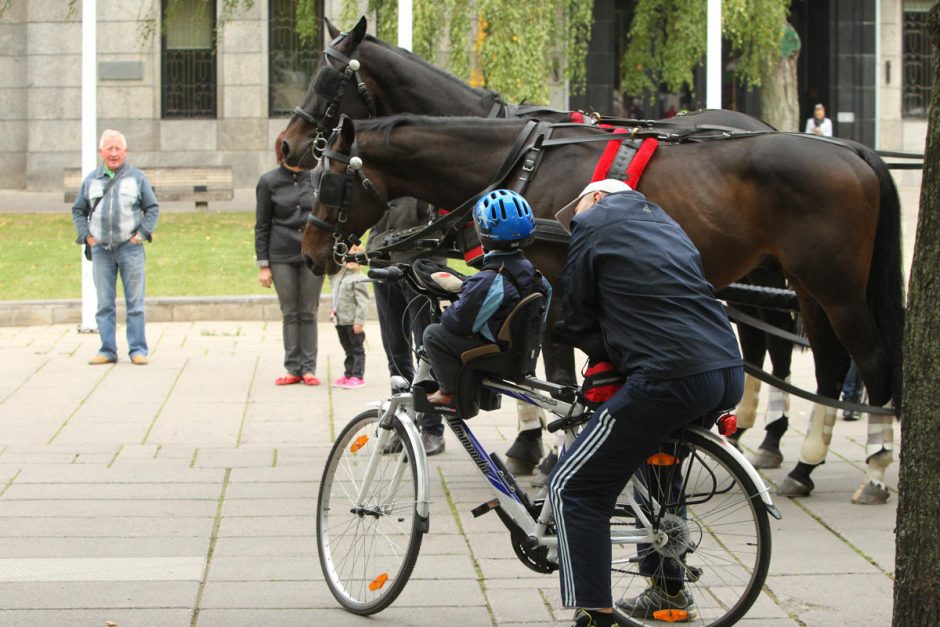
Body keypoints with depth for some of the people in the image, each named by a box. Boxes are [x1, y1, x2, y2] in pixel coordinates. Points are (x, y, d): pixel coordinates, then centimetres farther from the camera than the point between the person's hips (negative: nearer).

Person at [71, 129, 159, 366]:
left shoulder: (137, 178, 5)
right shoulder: (91, 180, 10)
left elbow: (153, 208, 8)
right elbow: (78, 210, 17)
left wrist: (143, 233, -3)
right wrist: (86, 235, 5)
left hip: (130, 248, -2)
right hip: (101, 249, 2)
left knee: (135, 302, -2)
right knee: (104, 303, 3)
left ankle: (138, 350, 2)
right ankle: (107, 350, 7)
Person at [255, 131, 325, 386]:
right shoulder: (269, 182, 1)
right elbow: (262, 226, 4)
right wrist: (263, 265, 1)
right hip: (282, 256, 0)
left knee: (308, 313, 2)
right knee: (290, 314, 3)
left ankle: (309, 368, 6)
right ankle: (293, 368, 7)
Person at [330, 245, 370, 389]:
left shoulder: (359, 279, -13)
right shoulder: (339, 276, 11)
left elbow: (362, 302, -17)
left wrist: (359, 321, -20)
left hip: (352, 322, -8)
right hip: (340, 321, 8)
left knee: (356, 349, 0)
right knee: (348, 349, 15)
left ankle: (358, 376, 1)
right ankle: (348, 374, 20)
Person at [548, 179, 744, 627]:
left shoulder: (593, 225, 6)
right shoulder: (665, 223, 29)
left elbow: (577, 319, 10)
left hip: (669, 379, -8)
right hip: (729, 374, 9)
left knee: (572, 488, 0)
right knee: (658, 454, 35)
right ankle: (668, 589, 39)